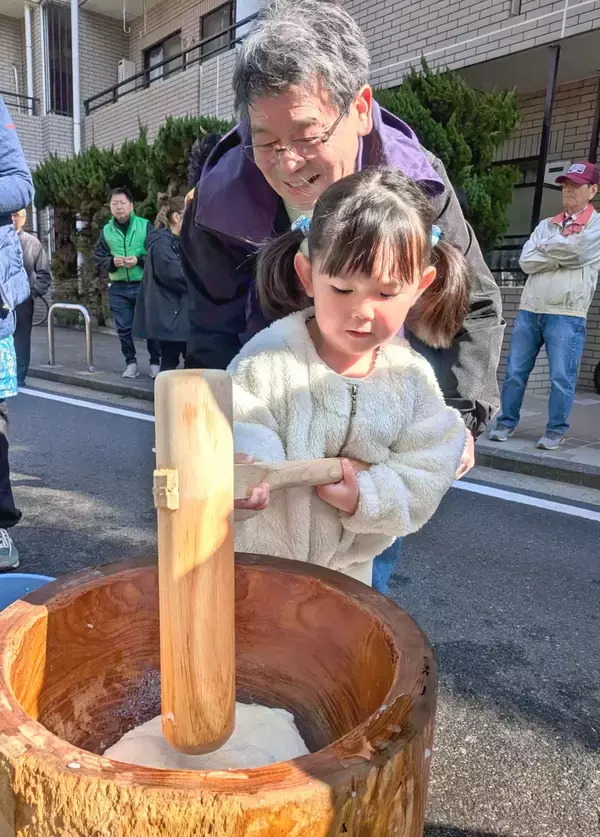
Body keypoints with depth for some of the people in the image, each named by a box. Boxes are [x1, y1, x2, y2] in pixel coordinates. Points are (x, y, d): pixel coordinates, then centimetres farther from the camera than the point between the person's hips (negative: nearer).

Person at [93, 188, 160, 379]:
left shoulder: (145, 226, -1)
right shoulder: (106, 231, 9)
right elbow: (98, 259, 8)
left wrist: (139, 260, -18)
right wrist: (112, 262, -12)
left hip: (144, 285, -3)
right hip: (118, 288, 3)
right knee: (124, 328, 7)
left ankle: (155, 363, 14)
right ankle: (131, 363, 19)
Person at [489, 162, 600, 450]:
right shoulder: (546, 225, 16)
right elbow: (526, 262, 2)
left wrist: (545, 247, 2)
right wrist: (561, 256, -8)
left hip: (566, 315, -4)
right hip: (529, 310, 4)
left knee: (561, 378, -3)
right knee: (515, 372, 5)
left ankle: (556, 431, 10)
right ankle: (506, 422, 17)